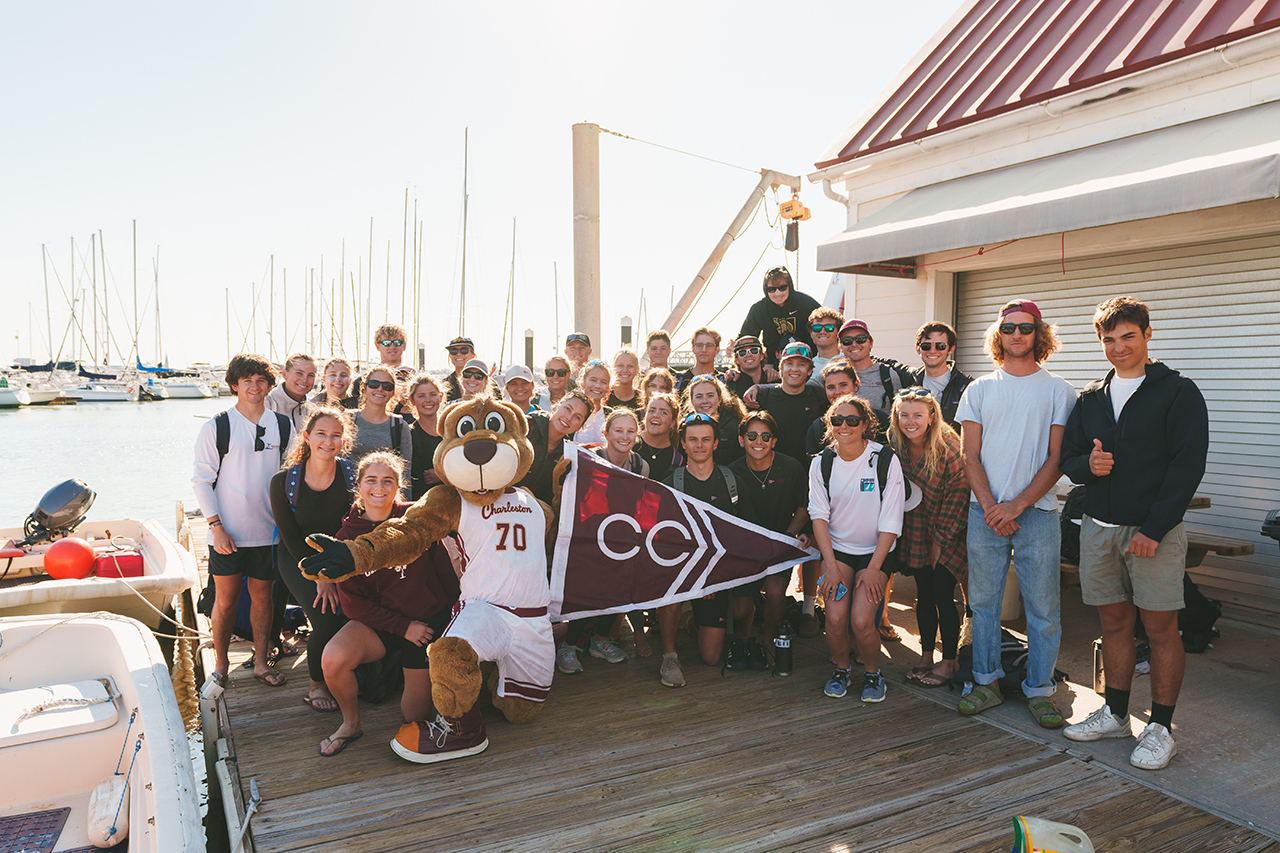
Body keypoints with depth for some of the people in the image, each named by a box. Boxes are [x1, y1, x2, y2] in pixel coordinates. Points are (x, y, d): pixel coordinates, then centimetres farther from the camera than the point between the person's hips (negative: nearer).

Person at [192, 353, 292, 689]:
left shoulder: (283, 426, 5)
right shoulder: (216, 427, -3)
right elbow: (201, 480, -3)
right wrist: (216, 526, -9)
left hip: (269, 532, 2)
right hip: (227, 533, -2)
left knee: (262, 596, 10)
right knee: (225, 601, 5)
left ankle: (261, 662, 23)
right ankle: (220, 664, 23)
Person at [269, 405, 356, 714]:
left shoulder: (352, 475, -12)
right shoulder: (283, 481, -13)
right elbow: (291, 537, -9)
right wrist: (319, 576, -17)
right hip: (297, 558, -1)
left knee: (354, 615, -19)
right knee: (326, 620, -20)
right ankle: (317, 684, 9)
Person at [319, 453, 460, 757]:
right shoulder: (348, 536, -7)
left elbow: (443, 566, 0)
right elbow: (352, 602, -8)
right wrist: (403, 626, -14)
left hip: (431, 618, 0)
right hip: (379, 620, 1)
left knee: (415, 714, 2)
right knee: (334, 659, -30)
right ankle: (351, 723, 1)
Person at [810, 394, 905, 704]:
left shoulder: (886, 460, -10)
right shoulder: (821, 463, -1)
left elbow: (890, 522, -9)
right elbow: (819, 515, -3)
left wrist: (874, 568, -12)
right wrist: (830, 565, -12)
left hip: (876, 552, -2)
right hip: (836, 549, 2)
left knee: (862, 620, -19)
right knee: (835, 618, -17)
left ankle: (872, 673, 11)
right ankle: (840, 669, 13)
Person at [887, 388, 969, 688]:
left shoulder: (949, 449, -20)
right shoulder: (896, 447, -5)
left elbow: (957, 498, -14)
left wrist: (940, 540, -10)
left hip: (949, 534, -4)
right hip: (917, 533, 5)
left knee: (942, 595, -5)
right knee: (924, 595, 9)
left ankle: (949, 661, 11)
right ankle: (926, 656, 21)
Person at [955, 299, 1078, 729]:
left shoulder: (1058, 391, 4)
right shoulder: (979, 390, 9)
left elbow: (1057, 458, -2)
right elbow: (970, 456, 4)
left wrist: (1017, 504, -12)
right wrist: (990, 506, -9)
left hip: (1037, 513, -1)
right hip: (985, 512, 2)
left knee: (1043, 608, 3)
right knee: (983, 602, 8)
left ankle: (1039, 689, 17)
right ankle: (987, 682, 21)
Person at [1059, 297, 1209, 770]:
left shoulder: (1178, 392, -2)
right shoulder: (1091, 398, 13)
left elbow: (1187, 466, -9)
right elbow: (1066, 457, 15)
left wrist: (1154, 528, -16)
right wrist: (1088, 465, -10)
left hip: (1155, 529, -4)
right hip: (1099, 526, 5)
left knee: (1161, 627, 1)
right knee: (1114, 621, 12)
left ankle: (1160, 729, 12)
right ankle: (1115, 714, 24)